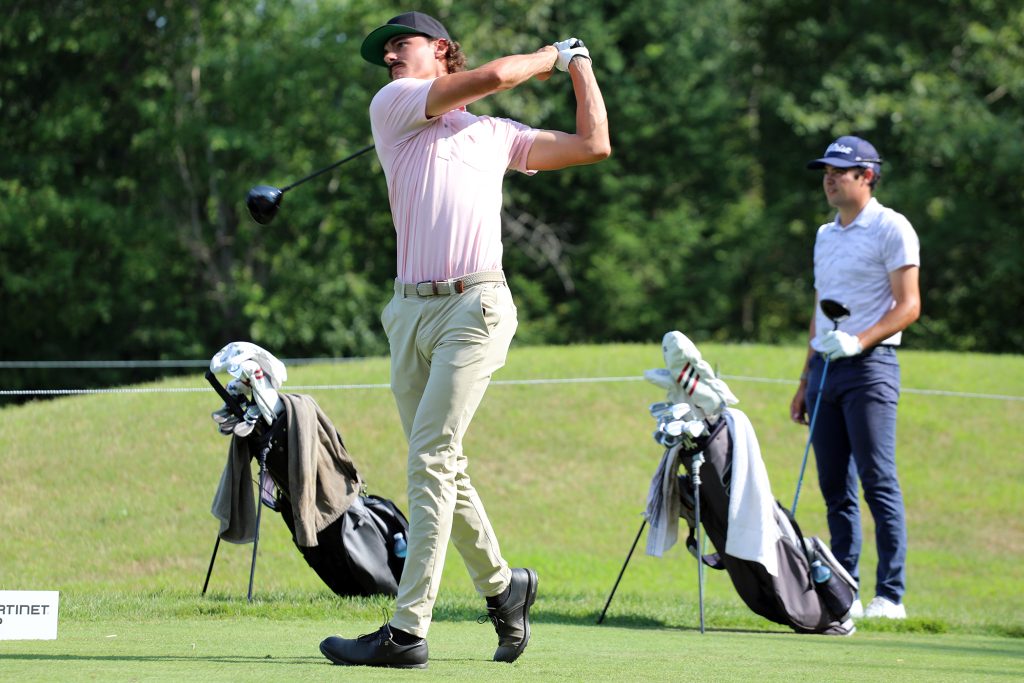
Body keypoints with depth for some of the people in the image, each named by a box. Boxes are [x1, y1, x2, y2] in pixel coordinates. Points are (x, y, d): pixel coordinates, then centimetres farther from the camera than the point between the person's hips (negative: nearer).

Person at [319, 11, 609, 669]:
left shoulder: (497, 134, 19)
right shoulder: (392, 105, 13)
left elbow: (594, 145, 22)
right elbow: (491, 76, 1)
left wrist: (579, 65, 29)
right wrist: (547, 56, 16)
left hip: (475, 306, -2)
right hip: (411, 311, 2)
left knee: (431, 461, -14)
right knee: (441, 467, 6)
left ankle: (407, 631, -18)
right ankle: (502, 585, 27)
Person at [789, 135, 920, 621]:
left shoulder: (891, 229, -4)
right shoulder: (826, 236, 20)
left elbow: (908, 306, -9)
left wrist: (858, 341, -21)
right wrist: (805, 382, 21)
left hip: (869, 365, -8)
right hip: (825, 367, 8)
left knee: (878, 481, -10)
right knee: (834, 486, 5)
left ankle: (890, 595, -10)